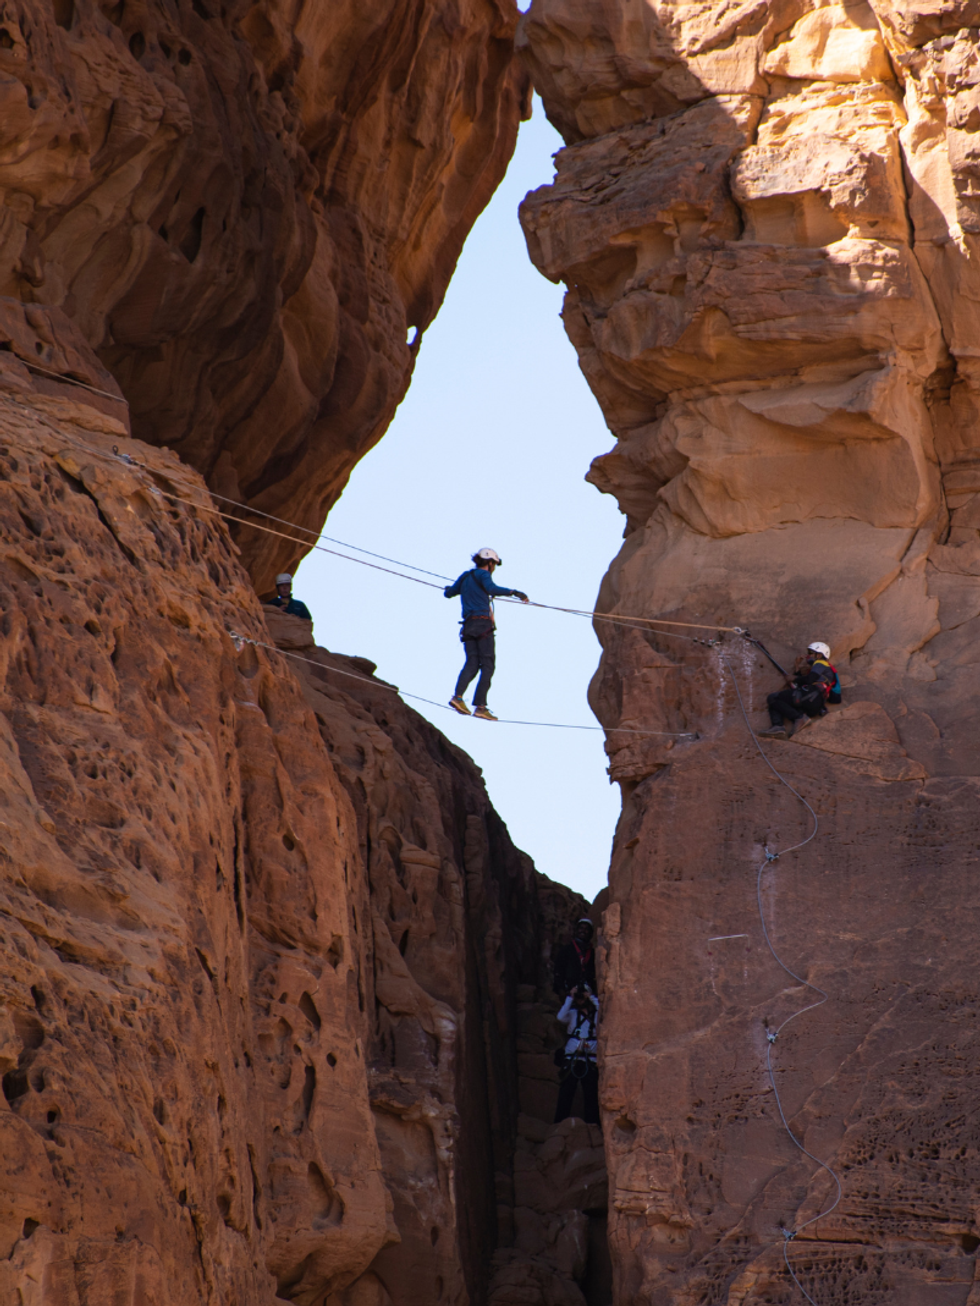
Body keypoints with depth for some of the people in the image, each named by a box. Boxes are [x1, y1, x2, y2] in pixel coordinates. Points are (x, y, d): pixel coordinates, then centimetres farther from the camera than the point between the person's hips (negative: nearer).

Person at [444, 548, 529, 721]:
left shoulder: (465, 577, 20)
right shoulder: (483, 574, -1)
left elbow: (449, 593, 33)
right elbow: (492, 589, -22)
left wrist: (448, 588, 56)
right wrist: (513, 592, -28)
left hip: (468, 625, 7)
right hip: (482, 624, -7)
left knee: (471, 663, 0)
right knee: (487, 666, -4)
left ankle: (458, 696, -24)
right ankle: (480, 706, -12)